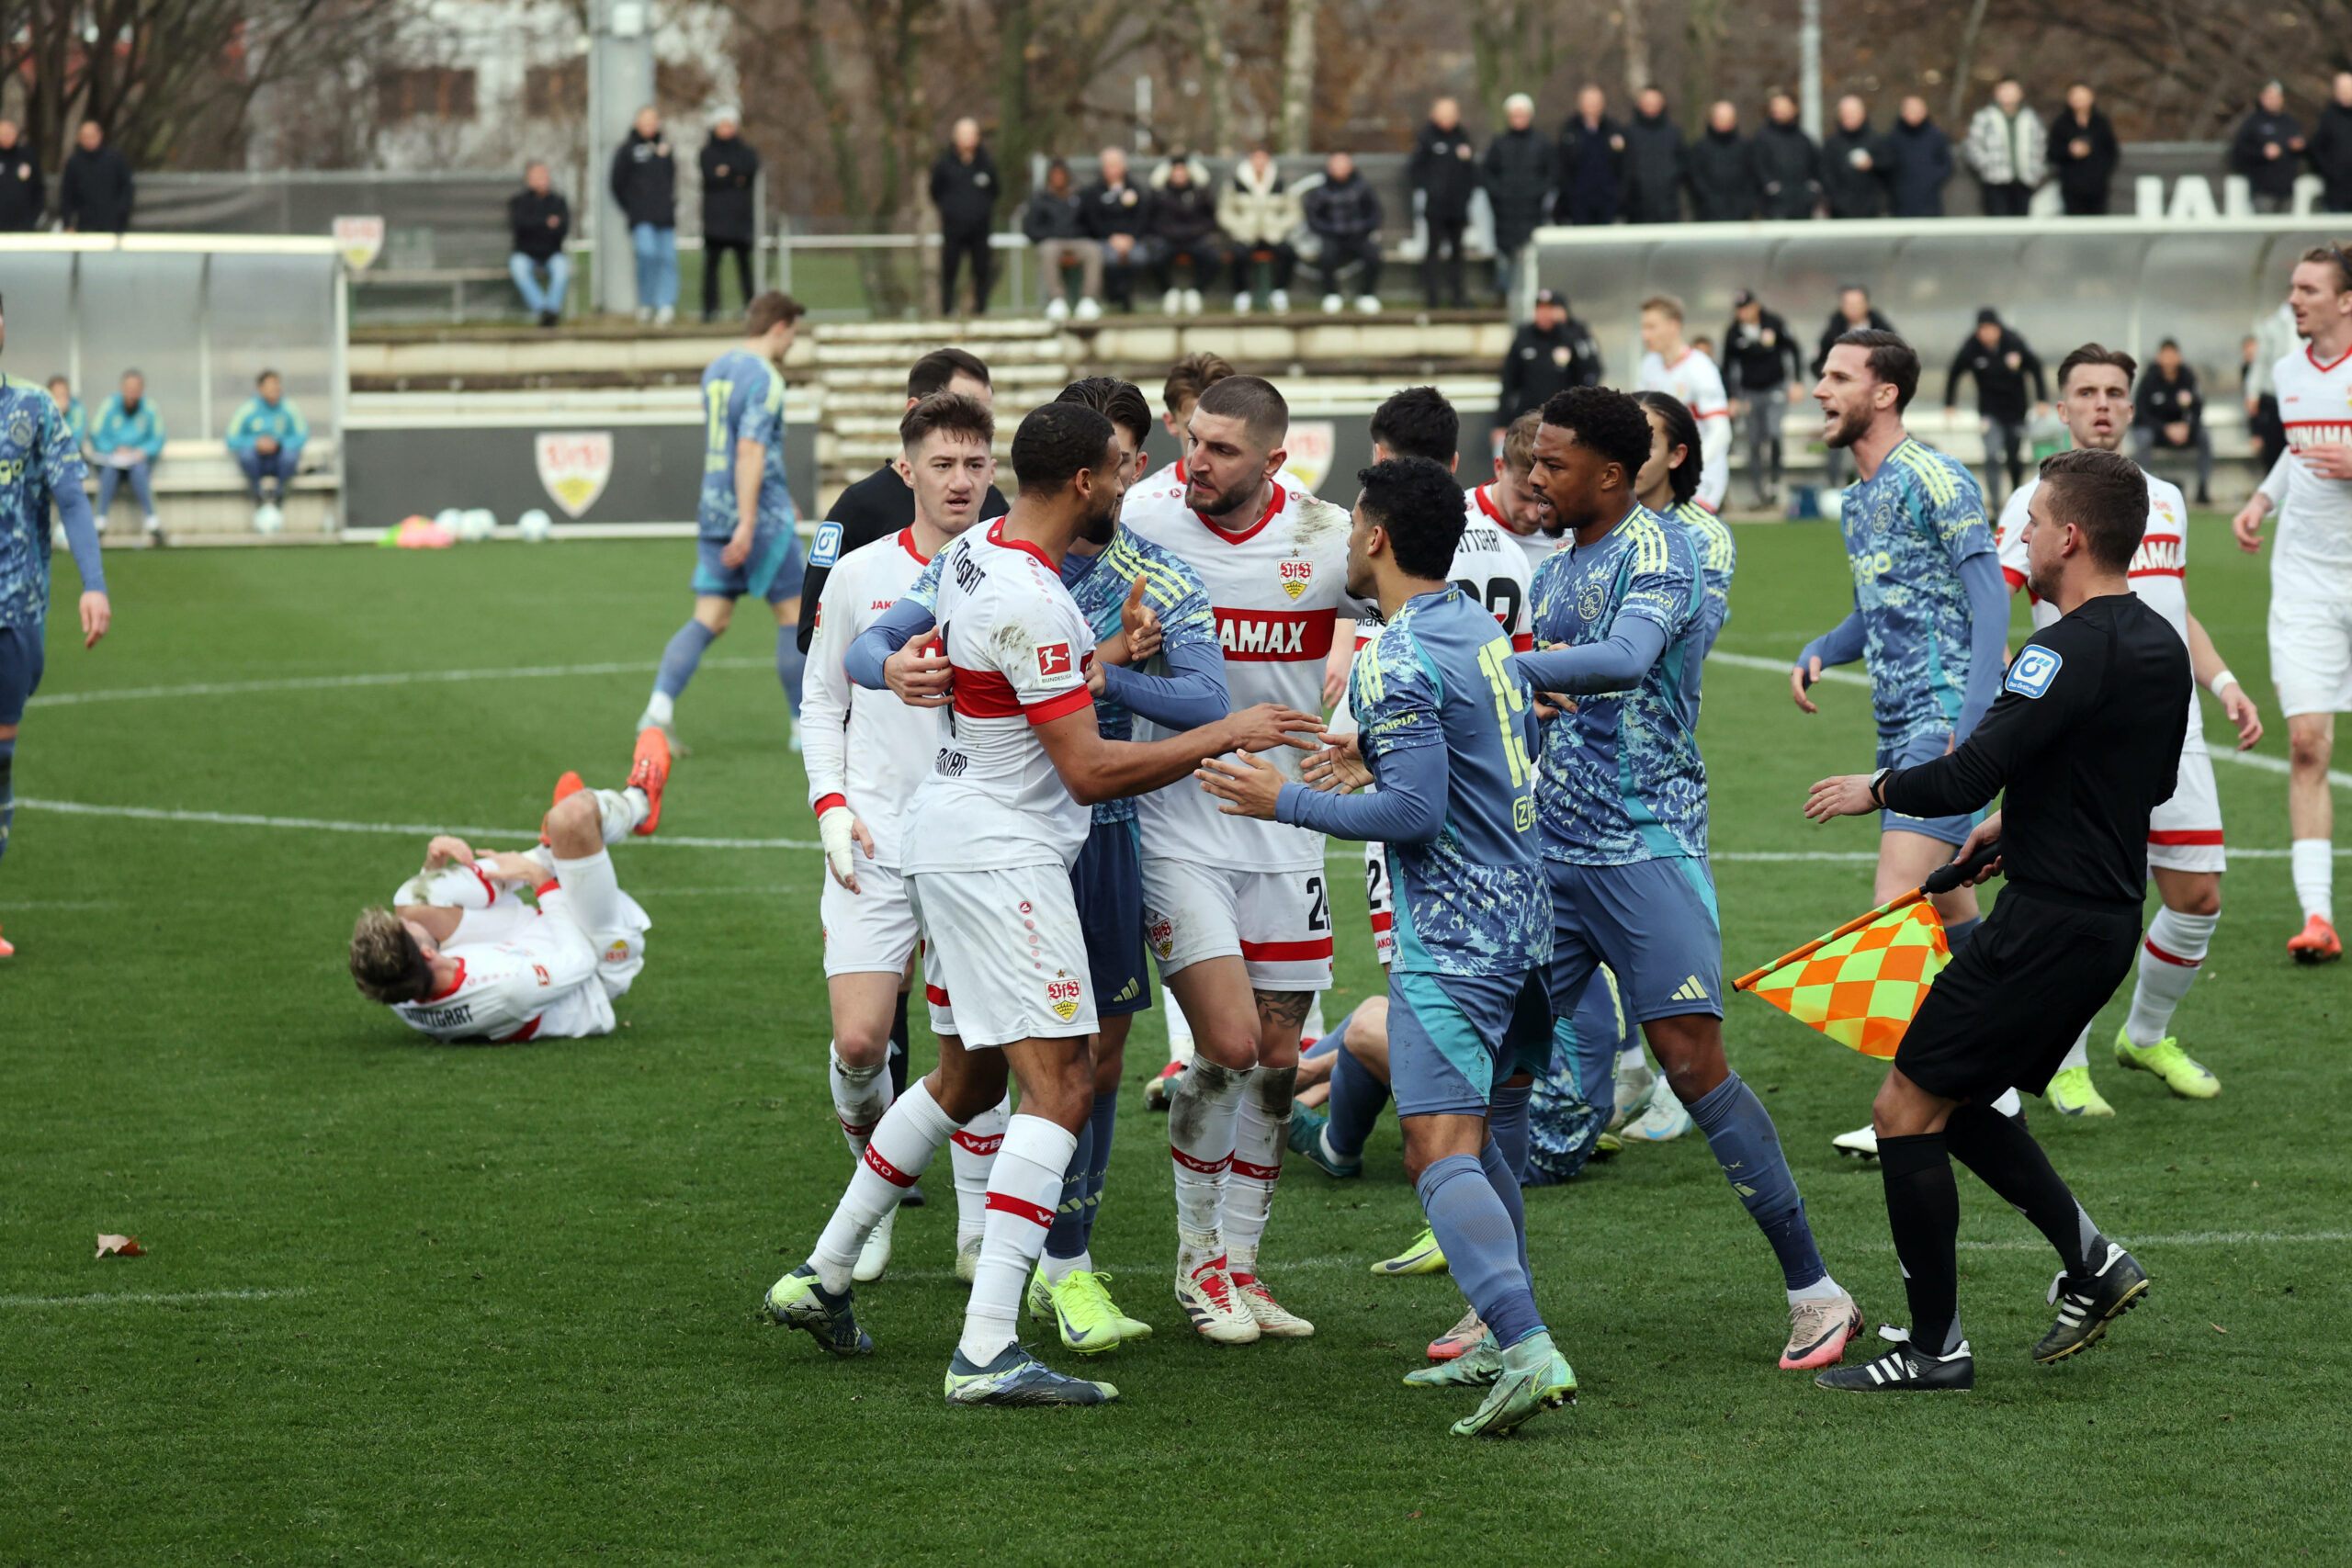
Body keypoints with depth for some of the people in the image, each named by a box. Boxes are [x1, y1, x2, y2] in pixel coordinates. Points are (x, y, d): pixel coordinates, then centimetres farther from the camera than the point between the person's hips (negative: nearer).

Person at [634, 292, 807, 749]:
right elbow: (750, 452, -21)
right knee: (794, 615, 4)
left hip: (714, 511, 8)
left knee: (709, 621, 4)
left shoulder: (715, 370, 14)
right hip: (763, 516, -8)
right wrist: (747, 523, -25)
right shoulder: (764, 378, -13)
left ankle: (659, 708, -14)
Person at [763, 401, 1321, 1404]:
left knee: (968, 1076, 22)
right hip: (1000, 857, -10)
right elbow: (1091, 771, -21)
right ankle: (986, 1350, -20)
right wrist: (1224, 736, -16)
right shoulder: (1031, 603, -23)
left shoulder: (971, 553, 6)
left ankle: (821, 1277, 29)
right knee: (1060, 1089, -13)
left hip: (948, 835, 10)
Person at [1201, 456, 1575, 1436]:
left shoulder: (1399, 662, -16)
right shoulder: (1481, 627, 13)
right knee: (1466, 1128, 22)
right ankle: (1504, 1336, 28)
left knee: (1440, 1152, -15)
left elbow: (1414, 812, -20)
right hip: (1517, 916, 10)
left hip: (1450, 936, -10)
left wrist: (1285, 802, -10)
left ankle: (1531, 1354, -28)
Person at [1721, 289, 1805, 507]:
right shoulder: (1733, 333, -1)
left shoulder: (1774, 323, -7)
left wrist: (1796, 382, -3)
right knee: (1755, 442, 0)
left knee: (1773, 433, -21)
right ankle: (1759, 491, 6)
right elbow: (1728, 368, 9)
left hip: (1776, 389, -2)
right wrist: (1732, 398, 4)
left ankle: (1775, 479, -9)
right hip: (1749, 394, 2)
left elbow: (1794, 350, 3)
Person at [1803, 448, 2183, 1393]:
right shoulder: (2159, 645, 9)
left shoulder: (2070, 652, -21)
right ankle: (2091, 1262, 17)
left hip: (2049, 925, -10)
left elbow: (1965, 779, -24)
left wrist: (1874, 789, -6)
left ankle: (1935, 1347, 1)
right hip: (2108, 916, 10)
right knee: (1955, 1102, 21)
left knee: (1905, 1108, -3)